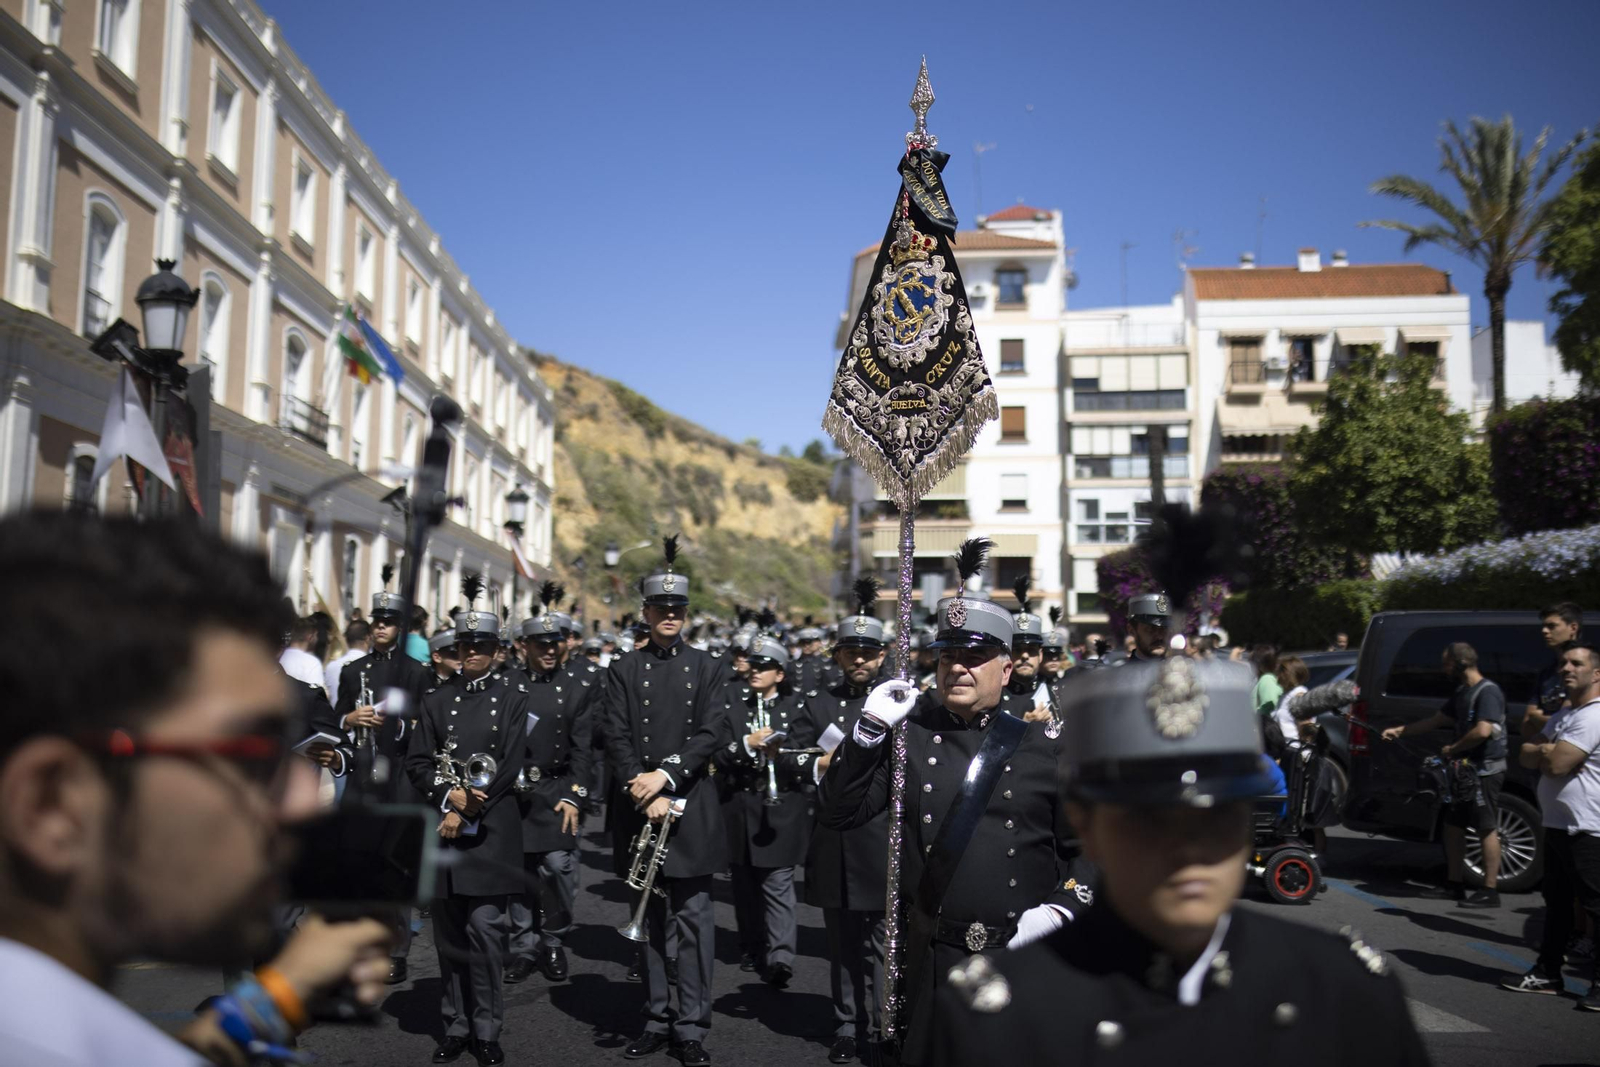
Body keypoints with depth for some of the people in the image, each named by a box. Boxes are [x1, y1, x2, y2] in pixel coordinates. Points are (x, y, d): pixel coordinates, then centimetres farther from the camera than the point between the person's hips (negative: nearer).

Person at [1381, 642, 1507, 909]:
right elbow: (1436, 720, 23)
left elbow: (1483, 731, -26)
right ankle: (1455, 884, 21)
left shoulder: (1488, 692, -15)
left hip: (1485, 770, -10)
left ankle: (1490, 891, -2)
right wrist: (1399, 730, 20)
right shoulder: (1461, 693, 14)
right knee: (1453, 824, 13)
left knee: (1487, 828, -6)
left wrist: (1452, 749, -14)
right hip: (1466, 769, 10)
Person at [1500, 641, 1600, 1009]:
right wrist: (1546, 751, -10)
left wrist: (1539, 753, -1)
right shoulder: (1563, 716, 17)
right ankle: (1547, 973, 24)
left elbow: (1556, 764, -23)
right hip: (1558, 826, 10)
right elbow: (1525, 755, 12)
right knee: (1556, 902, 16)